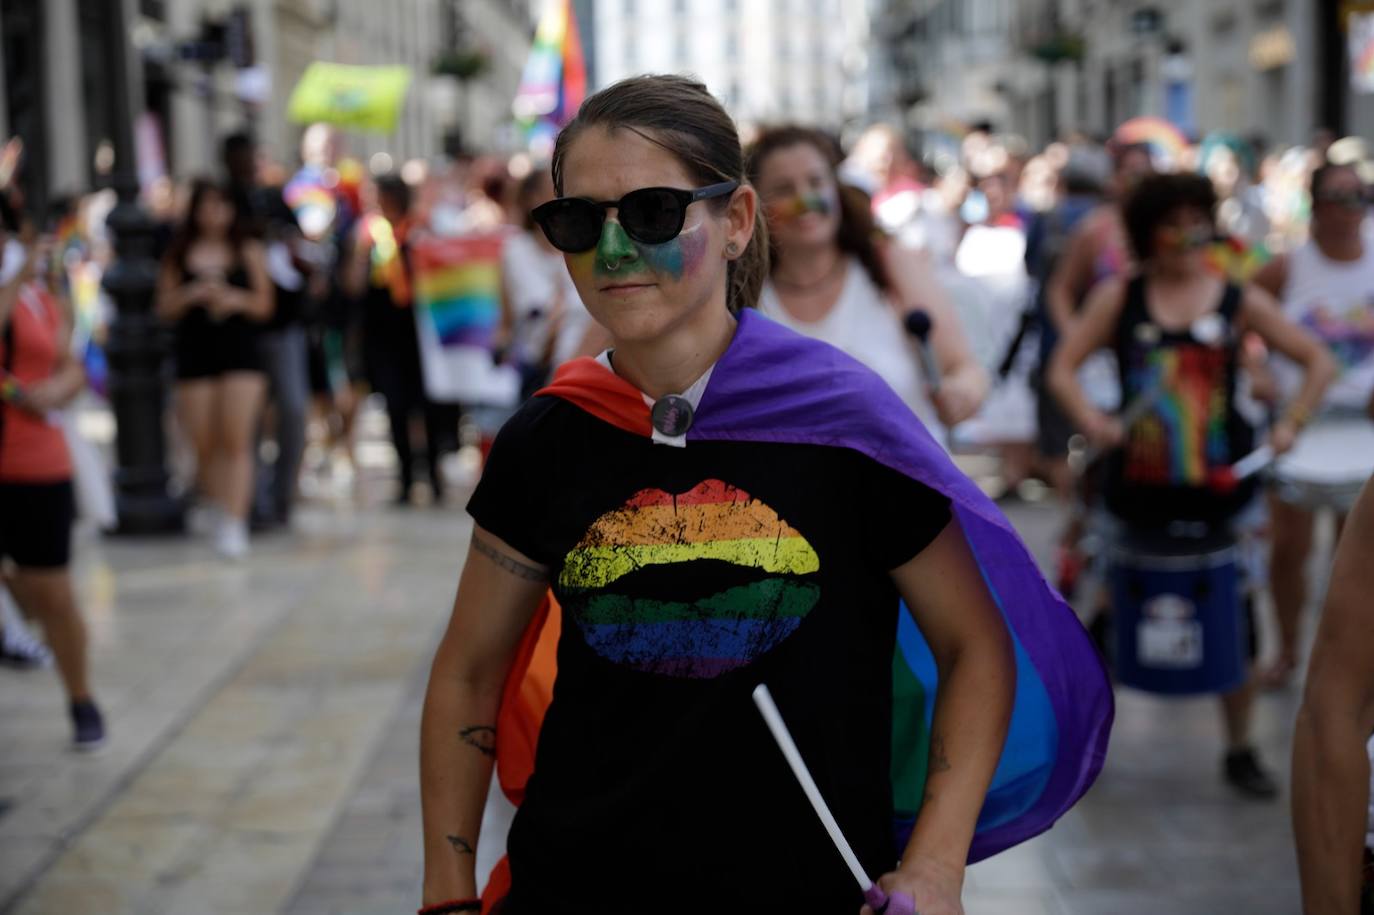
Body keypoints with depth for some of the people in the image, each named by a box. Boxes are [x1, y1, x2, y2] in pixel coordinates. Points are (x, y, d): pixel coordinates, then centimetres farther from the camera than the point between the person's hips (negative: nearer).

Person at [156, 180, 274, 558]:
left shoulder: (249, 252, 8)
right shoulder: (179, 256, 10)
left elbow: (263, 304, 8)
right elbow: (165, 308, 8)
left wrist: (237, 299, -11)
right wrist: (191, 294, -9)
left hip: (241, 353, -1)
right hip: (194, 354, 1)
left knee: (236, 440, -12)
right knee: (204, 444, 1)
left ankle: (235, 523, -14)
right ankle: (213, 504, 26)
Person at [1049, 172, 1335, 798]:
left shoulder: (1240, 302, 2)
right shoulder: (1119, 298, 3)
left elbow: (1318, 362, 4)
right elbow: (1063, 367, -1)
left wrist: (1290, 423, -10)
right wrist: (1089, 418, -18)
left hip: (1220, 487, 0)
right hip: (1139, 484, 0)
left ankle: (1240, 750, 19)